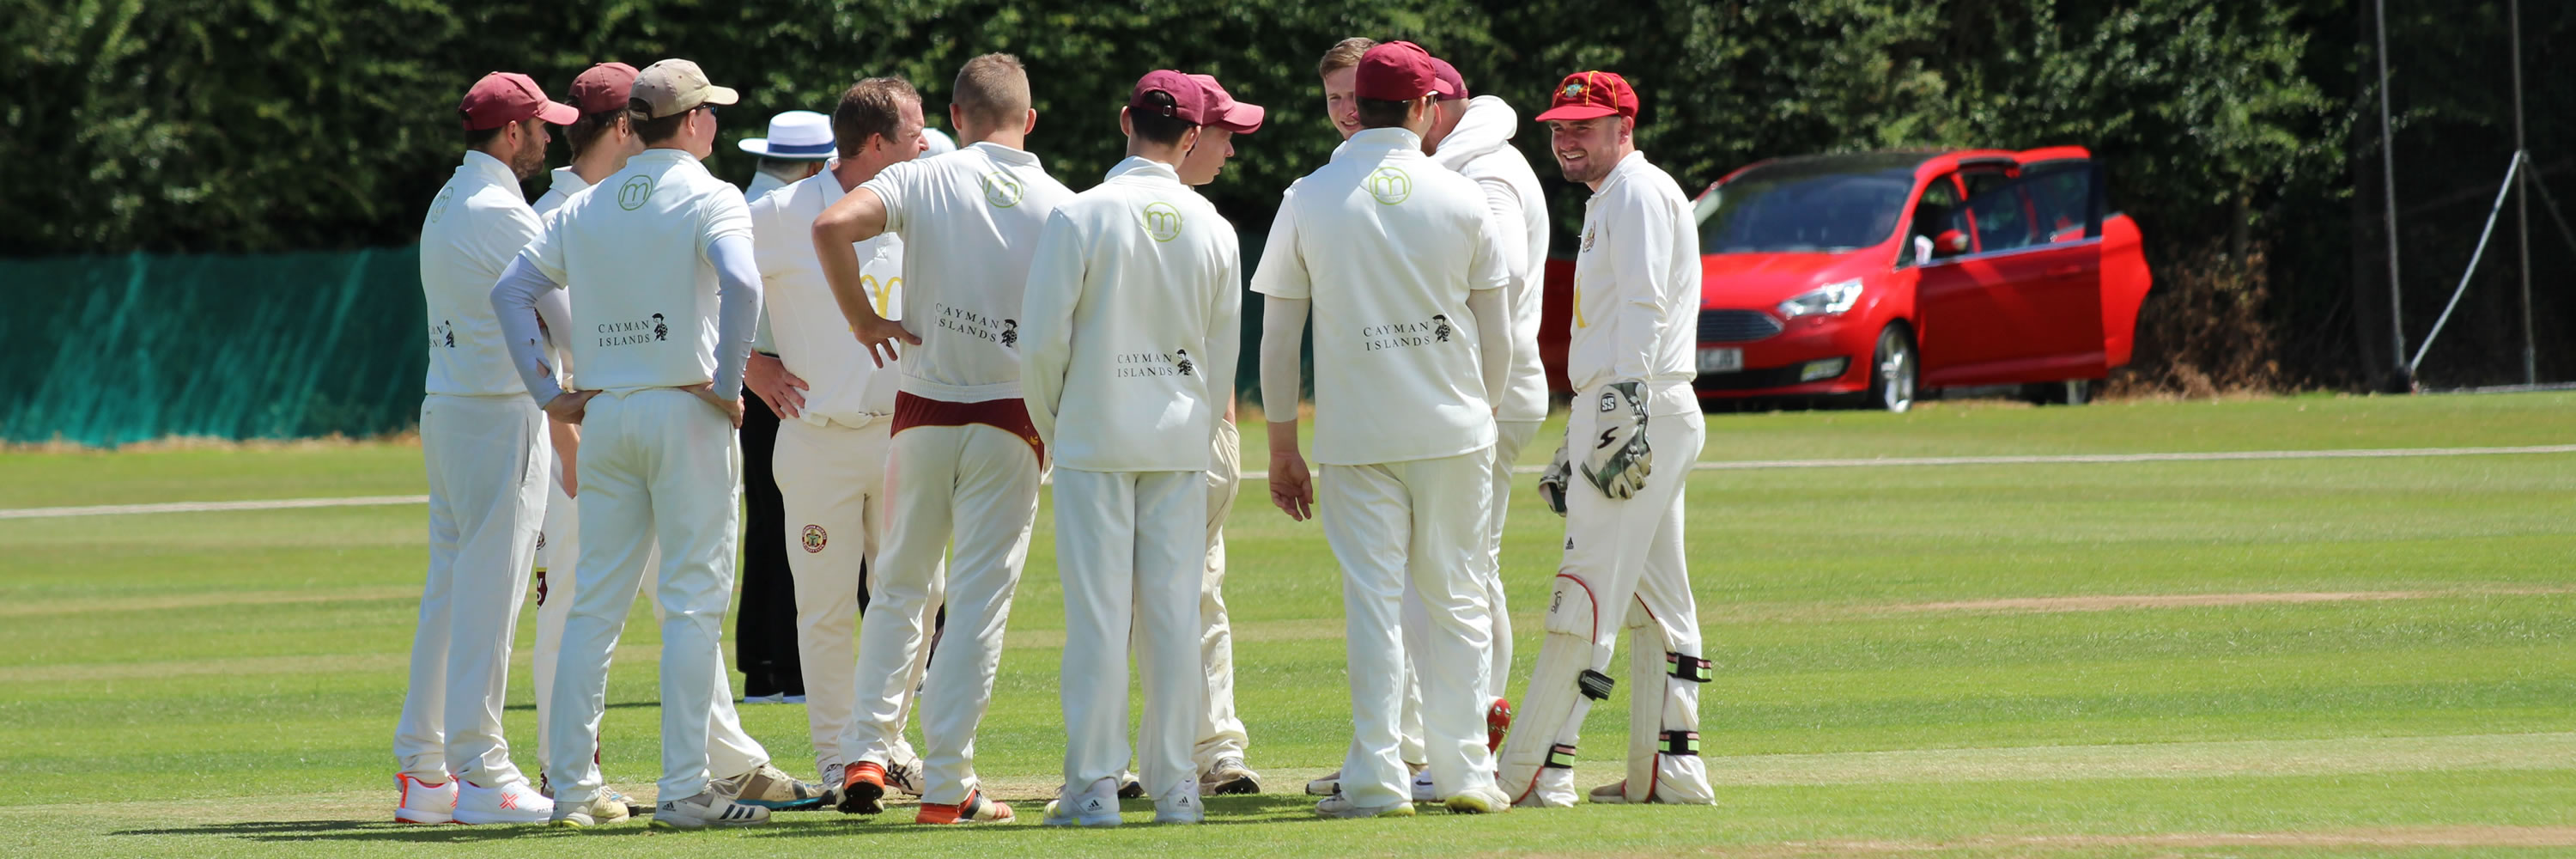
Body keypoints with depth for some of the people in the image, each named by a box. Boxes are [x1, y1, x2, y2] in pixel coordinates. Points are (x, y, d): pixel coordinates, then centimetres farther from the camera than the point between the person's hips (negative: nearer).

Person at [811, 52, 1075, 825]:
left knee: (900, 587, 16)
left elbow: (831, 225, -20)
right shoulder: (1061, 206, -2)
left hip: (924, 413, 1)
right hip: (1013, 418, -1)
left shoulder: (923, 181, -3)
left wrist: (861, 319, -8)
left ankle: (868, 756, 8)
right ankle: (946, 784, 0)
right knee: (981, 602, 3)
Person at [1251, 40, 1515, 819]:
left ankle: (1377, 777, -7)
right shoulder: (1461, 199, 0)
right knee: (1453, 599, 10)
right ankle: (1463, 773, 11)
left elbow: (1278, 338, 2)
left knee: (1372, 597, 0)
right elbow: (1496, 334, 6)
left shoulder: (1308, 201, -1)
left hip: (1355, 434, -1)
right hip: (1453, 432, 1)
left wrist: (1282, 450, 9)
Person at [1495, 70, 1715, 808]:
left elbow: (1644, 310, -18)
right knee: (1654, 600, 9)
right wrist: (1574, 446, 26)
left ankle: (1531, 772, -16)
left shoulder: (1638, 193, -8)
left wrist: (1624, 415, -26)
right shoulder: (1607, 202, 24)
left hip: (1641, 412, -11)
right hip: (1614, 416, 11)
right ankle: (1668, 769, 9)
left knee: (1588, 590, -12)